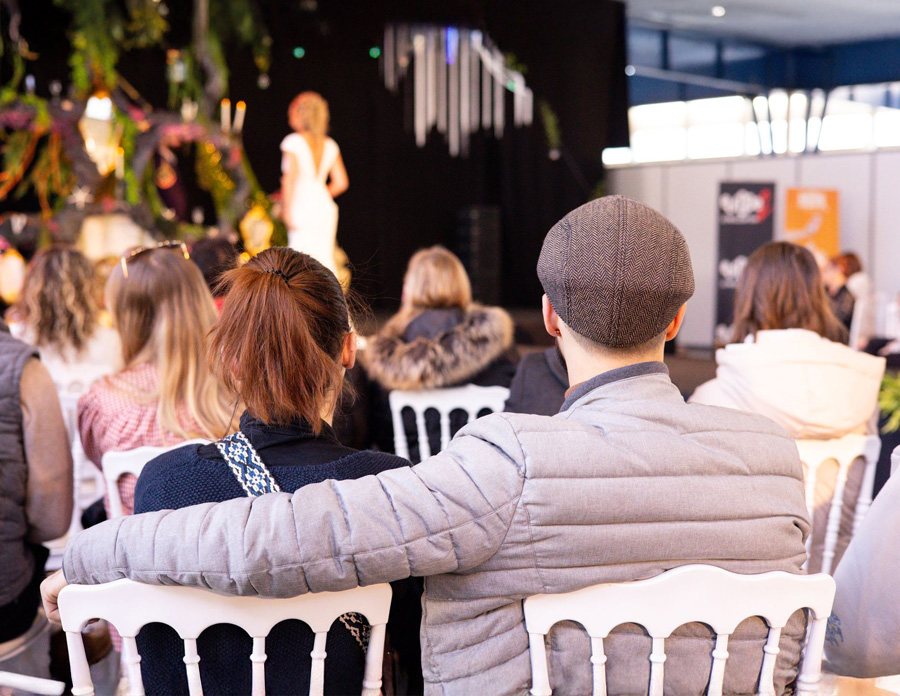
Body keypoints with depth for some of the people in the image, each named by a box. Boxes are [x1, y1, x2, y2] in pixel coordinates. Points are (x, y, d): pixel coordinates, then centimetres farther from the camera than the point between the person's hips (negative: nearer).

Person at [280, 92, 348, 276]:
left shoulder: (293, 142, -5)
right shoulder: (330, 145, 10)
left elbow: (290, 178, -12)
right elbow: (340, 183, 10)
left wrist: (287, 209, -10)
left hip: (302, 207, -5)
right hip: (325, 207, 5)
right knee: (325, 261, 6)